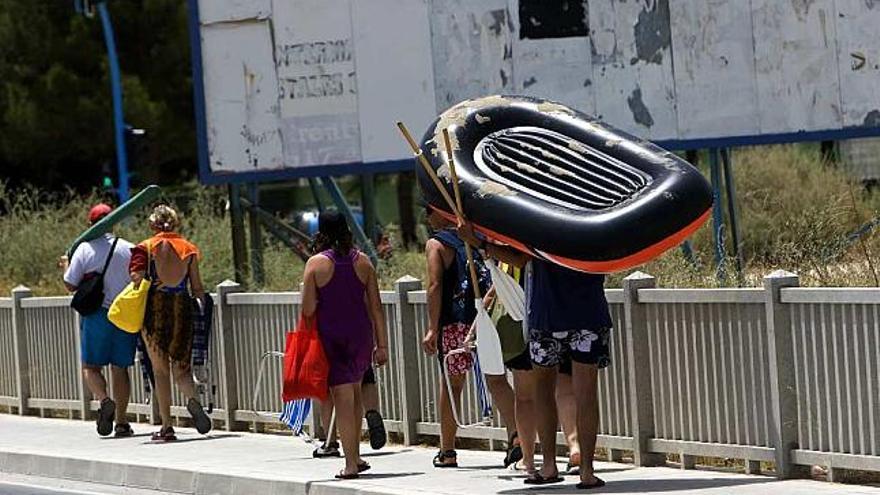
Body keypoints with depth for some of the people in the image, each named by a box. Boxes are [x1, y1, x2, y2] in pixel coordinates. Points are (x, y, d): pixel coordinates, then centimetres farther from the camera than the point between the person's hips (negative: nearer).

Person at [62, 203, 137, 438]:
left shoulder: (85, 249, -5)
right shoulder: (128, 249, 2)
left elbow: (71, 285, -5)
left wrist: (66, 266, 14)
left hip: (96, 315, -2)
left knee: (91, 366, 6)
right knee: (120, 368, 8)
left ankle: (104, 400, -23)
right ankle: (121, 422, 6)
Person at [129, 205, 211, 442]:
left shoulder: (146, 248, 0)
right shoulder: (188, 249, 7)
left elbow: (136, 277, -12)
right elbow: (197, 287, 6)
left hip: (155, 307, -2)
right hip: (182, 307, 2)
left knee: (160, 369, 6)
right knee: (181, 367, 7)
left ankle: (166, 426, 2)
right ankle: (192, 398, -27)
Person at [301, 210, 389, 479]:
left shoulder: (316, 263, -6)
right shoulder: (362, 261, 3)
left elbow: (308, 309, -8)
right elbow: (376, 307, 3)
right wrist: (382, 345, 8)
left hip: (331, 337, -3)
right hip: (361, 335, 3)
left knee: (343, 398, -1)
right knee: (355, 391, 21)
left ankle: (351, 464, -2)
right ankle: (355, 455, 21)